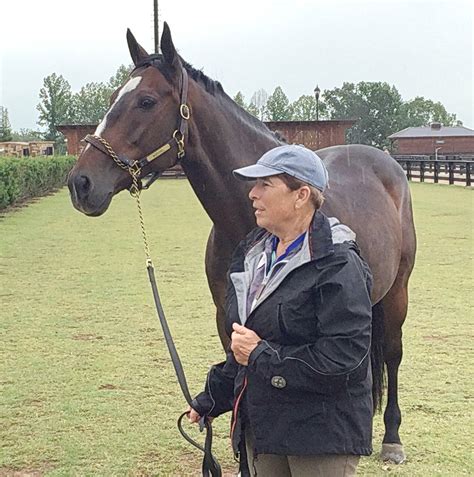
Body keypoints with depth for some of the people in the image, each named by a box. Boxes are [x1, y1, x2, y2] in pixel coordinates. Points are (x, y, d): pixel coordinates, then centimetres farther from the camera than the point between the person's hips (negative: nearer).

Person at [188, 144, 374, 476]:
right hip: (260, 424, 8)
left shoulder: (338, 266, -17)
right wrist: (211, 399, 17)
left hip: (322, 435, -7)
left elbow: (344, 358, -25)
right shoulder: (254, 253, 9)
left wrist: (262, 356, -21)